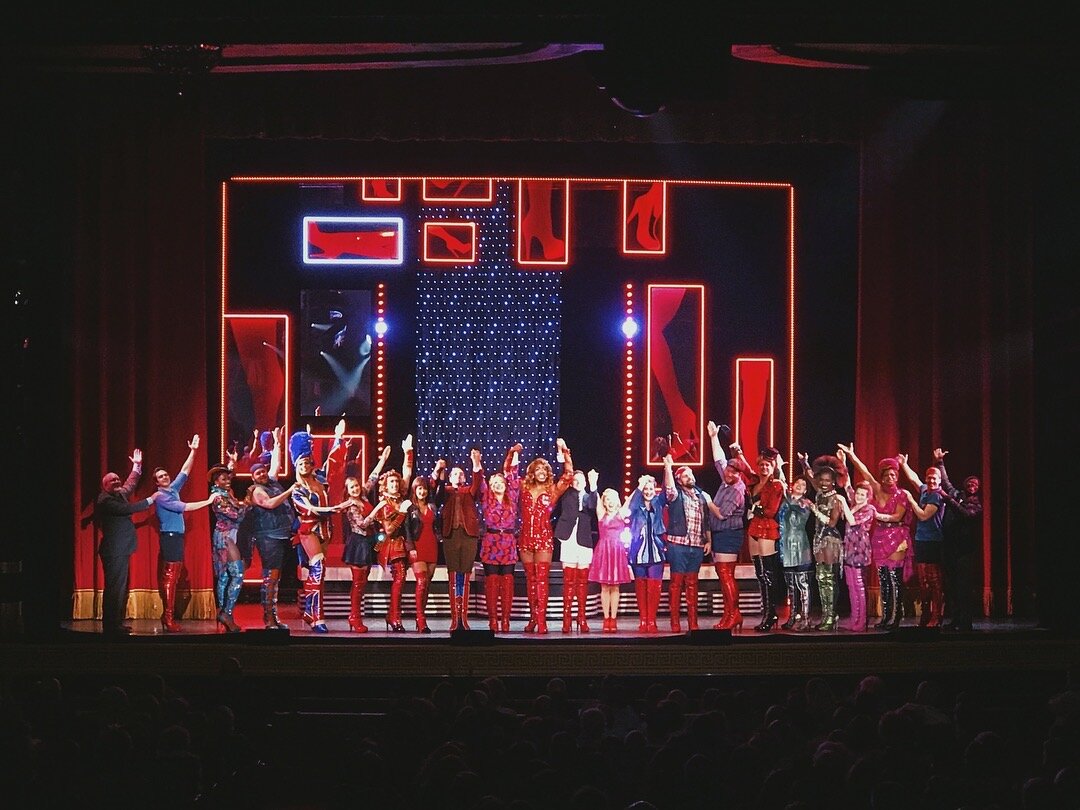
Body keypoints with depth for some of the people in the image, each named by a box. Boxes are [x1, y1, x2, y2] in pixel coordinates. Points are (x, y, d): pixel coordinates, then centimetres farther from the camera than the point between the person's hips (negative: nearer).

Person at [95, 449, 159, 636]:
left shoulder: (120, 494, 14)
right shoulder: (105, 500, -14)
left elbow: (130, 485, 34)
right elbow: (127, 509, -21)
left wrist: (137, 466, 32)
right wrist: (150, 500, -13)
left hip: (122, 550, 10)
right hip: (113, 550, -10)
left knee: (121, 587, 12)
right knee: (114, 587, -10)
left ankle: (117, 623, 17)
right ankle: (111, 625, -10)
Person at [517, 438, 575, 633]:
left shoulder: (553, 491, 2)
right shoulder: (524, 488, 9)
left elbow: (569, 474, -8)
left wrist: (564, 451, -10)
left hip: (544, 538, -3)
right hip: (526, 537, 3)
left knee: (542, 579, -9)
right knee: (530, 579, 8)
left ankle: (541, 621, -13)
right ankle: (533, 618, 14)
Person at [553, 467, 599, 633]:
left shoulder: (589, 497, 8)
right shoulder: (566, 496, 12)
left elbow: (592, 506, -11)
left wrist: (593, 486, -23)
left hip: (584, 542, 1)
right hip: (569, 541, -1)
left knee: (582, 581, 4)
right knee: (569, 581, -2)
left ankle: (582, 619, 7)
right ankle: (567, 619, -3)